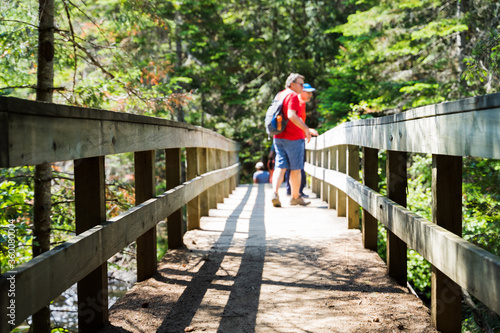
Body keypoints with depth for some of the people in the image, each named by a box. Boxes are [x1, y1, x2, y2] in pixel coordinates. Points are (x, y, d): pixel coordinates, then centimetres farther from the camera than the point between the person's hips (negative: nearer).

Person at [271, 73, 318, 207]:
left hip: (278, 137, 7)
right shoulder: (293, 96, -11)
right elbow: (291, 116, -25)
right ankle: (295, 197, 15)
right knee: (296, 169, 5)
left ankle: (274, 193, -16)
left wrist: (306, 129, 29)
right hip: (293, 137, -7)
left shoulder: (279, 95, 18)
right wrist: (306, 129, -20)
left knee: (280, 167, 3)